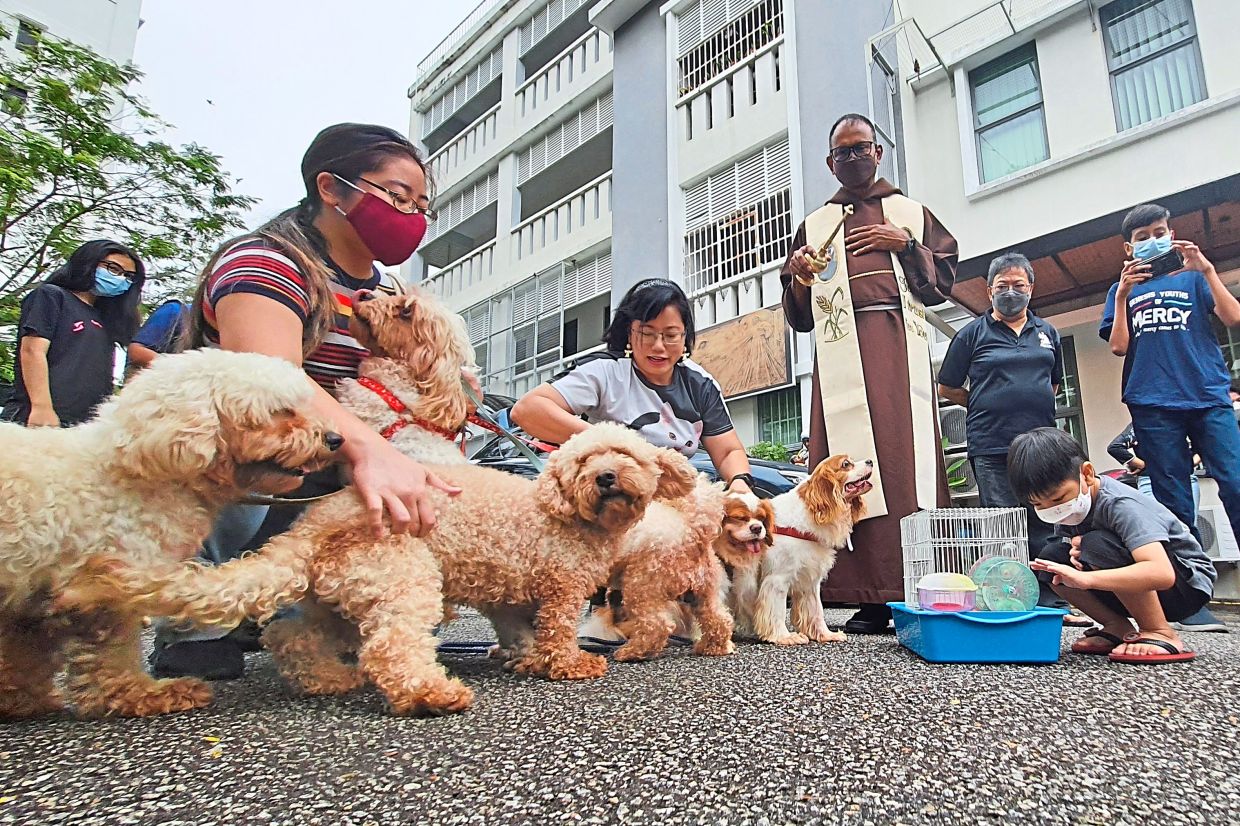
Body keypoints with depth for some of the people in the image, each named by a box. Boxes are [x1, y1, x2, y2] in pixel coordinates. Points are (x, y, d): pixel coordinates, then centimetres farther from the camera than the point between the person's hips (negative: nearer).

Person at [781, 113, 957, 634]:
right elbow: (799, 316, 17)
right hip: (841, 352, 0)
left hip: (901, 348, 0)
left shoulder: (912, 213, 22)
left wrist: (906, 245, -1)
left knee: (908, 457, -11)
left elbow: (943, 282, 13)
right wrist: (800, 278, -4)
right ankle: (871, 598, -8)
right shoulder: (814, 226, 23)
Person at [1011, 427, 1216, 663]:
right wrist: (1076, 548, -20)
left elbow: (1161, 574, -41)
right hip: (1138, 591, 7)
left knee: (1098, 546, -32)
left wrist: (1085, 578, -47)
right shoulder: (1069, 507, -5)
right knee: (1051, 558, -11)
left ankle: (1160, 633, -18)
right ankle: (1118, 629, -3)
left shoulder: (1119, 504, -28)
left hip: (1190, 583, -7)